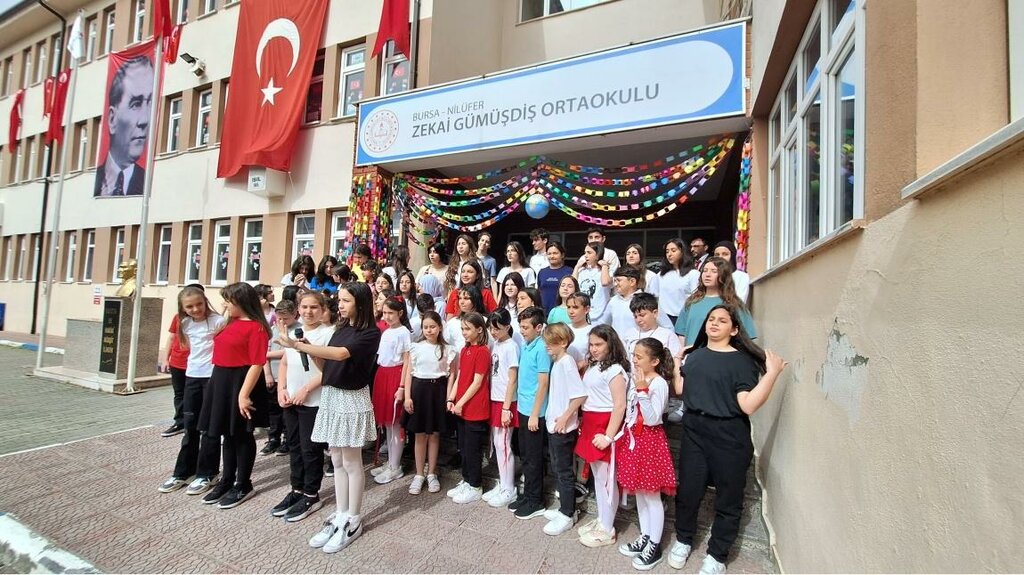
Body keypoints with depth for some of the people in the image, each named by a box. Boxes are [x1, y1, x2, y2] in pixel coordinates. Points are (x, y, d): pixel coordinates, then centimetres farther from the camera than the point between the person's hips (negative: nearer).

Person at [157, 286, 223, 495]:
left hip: (213, 376, -6)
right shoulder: (185, 324, 6)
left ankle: (206, 474, 14)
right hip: (192, 376, 6)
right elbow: (190, 346, 19)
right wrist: (194, 363, 10)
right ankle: (182, 472, 26)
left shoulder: (217, 321, -14)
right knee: (189, 426, 14)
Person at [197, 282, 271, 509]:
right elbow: (224, 350, 15)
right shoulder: (231, 324, 11)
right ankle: (227, 481, 32)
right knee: (228, 434, 18)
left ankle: (244, 485, 20)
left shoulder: (256, 328, -16)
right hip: (221, 380, 8)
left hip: (240, 382, -8)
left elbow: (256, 364, -20)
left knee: (242, 435, 5)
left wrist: (244, 394, -22)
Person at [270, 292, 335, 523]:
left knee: (310, 448, 4)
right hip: (290, 399, 7)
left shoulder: (328, 333, -12)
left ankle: (311, 495, 19)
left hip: (313, 401, -6)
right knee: (294, 446, 16)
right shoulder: (292, 332, 10)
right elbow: (284, 363, 14)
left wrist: (306, 389, -17)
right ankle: (297, 489, 31)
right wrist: (281, 389, 2)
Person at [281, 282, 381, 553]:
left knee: (351, 462, 4)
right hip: (330, 396, 7)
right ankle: (340, 516, 27)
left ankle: (353, 521, 19)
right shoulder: (341, 329, 10)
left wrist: (299, 346, -26)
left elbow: (341, 354, -27)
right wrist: (311, 352, -7)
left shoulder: (371, 333, -13)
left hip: (352, 399, -7)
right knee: (337, 460, 14)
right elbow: (327, 366, 11)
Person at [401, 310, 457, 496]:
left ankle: (431, 474, 24)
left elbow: (451, 375, 2)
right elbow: (408, 373, 2)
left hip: (438, 391, 0)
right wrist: (407, 396, -4)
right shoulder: (415, 347, 1)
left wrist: (448, 398, -5)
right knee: (420, 435, 8)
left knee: (434, 435, 10)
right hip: (419, 389, 0)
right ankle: (419, 475, 22)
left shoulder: (447, 350, 0)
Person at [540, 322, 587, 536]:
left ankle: (567, 515, 21)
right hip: (554, 425, 9)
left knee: (564, 471, 5)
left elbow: (580, 395, -25)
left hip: (564, 427, -9)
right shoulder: (557, 362, 6)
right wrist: (552, 415, 10)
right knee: (557, 468, 19)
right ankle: (566, 508, 34)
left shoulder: (567, 362, -20)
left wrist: (564, 418, -21)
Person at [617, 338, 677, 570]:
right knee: (639, 493, 19)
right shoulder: (637, 379, 5)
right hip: (633, 438, 8)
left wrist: (643, 390, -32)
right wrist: (624, 435, 13)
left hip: (650, 440, -8)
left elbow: (652, 419, -25)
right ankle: (645, 537, 35)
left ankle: (654, 546, 22)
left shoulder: (659, 384, -19)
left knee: (652, 495, 6)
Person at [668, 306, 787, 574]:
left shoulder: (742, 360, -10)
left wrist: (772, 373, -24)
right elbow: (680, 389, 8)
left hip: (729, 436, -4)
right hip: (694, 431, 4)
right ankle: (683, 540, 37)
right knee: (688, 490, 12)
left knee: (728, 498, 12)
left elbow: (749, 406, -19)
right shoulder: (694, 355, 7)